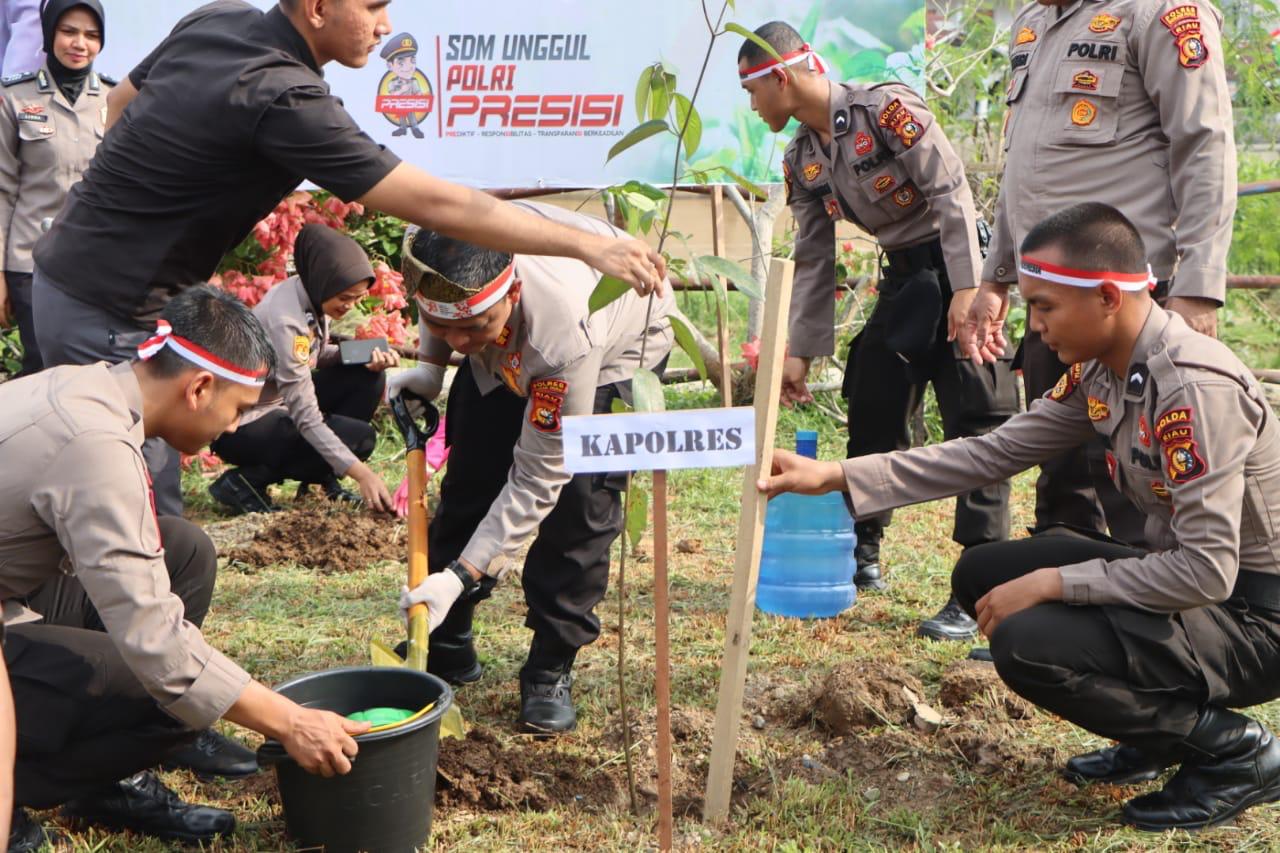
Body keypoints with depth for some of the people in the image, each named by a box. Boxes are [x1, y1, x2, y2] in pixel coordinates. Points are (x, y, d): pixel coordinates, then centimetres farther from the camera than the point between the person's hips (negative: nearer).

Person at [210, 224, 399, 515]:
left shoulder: (313, 295, -7)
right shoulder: (285, 318, -31)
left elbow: (317, 355, 9)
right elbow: (306, 417, -32)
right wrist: (360, 472, -36)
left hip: (281, 403, 9)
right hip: (240, 426, -9)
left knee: (367, 377, -4)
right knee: (360, 438, -20)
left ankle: (324, 478, 5)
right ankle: (245, 481, -9)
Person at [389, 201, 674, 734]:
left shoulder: (566, 335, -47)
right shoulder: (432, 246, -34)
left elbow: (537, 480, -37)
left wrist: (462, 574, -36)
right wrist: (430, 365, -15)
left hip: (617, 345, -5)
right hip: (506, 354, 5)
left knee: (580, 501, -17)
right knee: (469, 483, 2)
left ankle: (550, 674, -3)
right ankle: (443, 650, 17)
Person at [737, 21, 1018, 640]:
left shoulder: (885, 108, -18)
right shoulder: (802, 162, 6)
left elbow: (951, 191, -20)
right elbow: (813, 260, 10)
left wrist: (966, 288, -24)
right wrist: (800, 352, 9)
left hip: (959, 267, -8)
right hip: (903, 276, 8)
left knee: (976, 424, -10)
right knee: (872, 414, 12)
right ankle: (861, 555, 27)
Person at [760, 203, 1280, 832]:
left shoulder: (1194, 388, -27)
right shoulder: (1099, 369, 0)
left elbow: (1206, 569, -29)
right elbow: (992, 453, 4)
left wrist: (1050, 583, -22)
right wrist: (834, 477, -1)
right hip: (1188, 577, 9)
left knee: (1028, 644, -26)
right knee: (981, 576, 6)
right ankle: (1160, 734, 13)